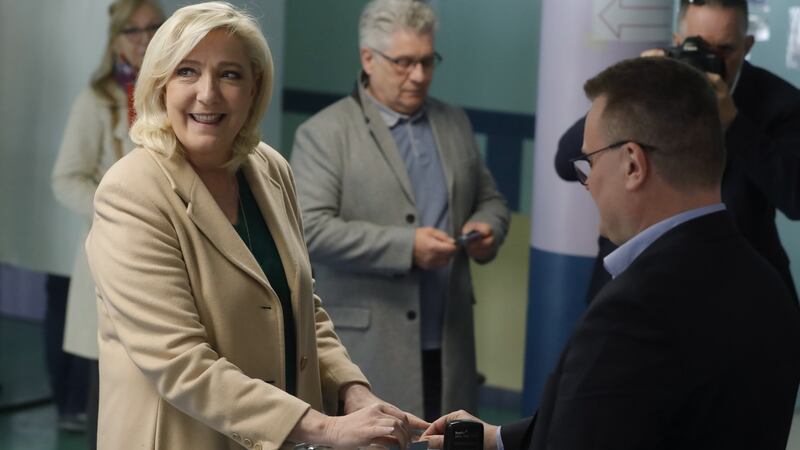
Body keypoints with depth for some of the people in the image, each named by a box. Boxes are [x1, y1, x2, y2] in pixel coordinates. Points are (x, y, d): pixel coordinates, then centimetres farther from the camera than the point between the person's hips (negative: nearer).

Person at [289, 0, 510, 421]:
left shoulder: (455, 124, 14)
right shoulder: (324, 133, -5)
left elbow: (489, 200, 22)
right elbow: (310, 229, -14)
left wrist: (486, 229, -3)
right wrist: (405, 247, -21)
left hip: (447, 343, 5)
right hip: (368, 348, -5)